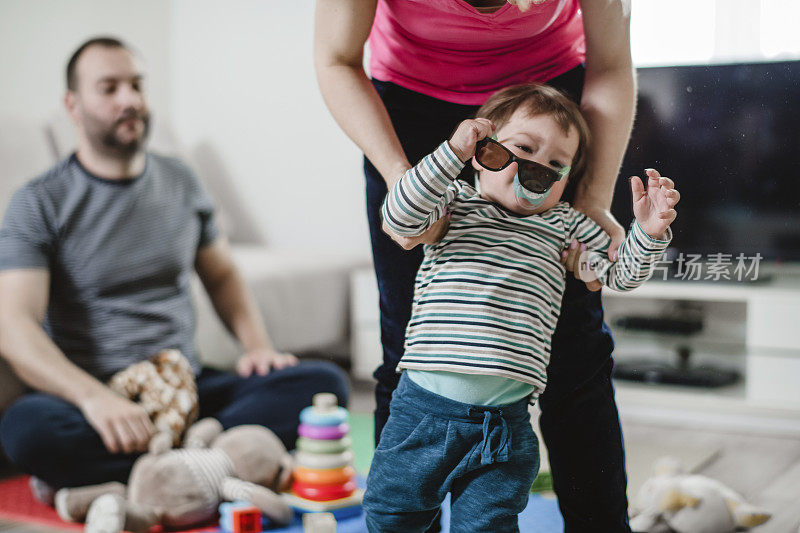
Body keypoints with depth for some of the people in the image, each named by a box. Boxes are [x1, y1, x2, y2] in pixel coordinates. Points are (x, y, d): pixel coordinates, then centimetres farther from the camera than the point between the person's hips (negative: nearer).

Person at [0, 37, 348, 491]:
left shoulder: (181, 182, 12)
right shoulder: (40, 204, -2)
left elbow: (222, 275, 22)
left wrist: (258, 345, 1)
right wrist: (94, 398, -31)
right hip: (92, 393, -4)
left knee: (324, 383, -20)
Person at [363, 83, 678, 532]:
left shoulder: (564, 225, 12)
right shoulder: (454, 200, 6)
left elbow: (620, 273, 12)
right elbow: (399, 218, -13)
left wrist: (649, 233, -8)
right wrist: (452, 153, -20)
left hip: (505, 418, 1)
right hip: (424, 403, 0)